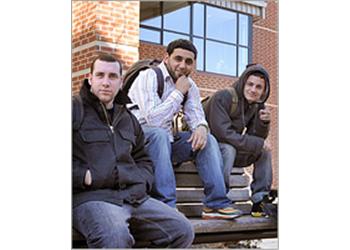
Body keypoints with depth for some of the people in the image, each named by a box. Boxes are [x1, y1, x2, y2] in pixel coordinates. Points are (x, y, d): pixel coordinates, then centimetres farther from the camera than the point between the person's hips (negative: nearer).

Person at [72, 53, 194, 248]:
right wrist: (83, 176, -11)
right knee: (116, 237, -39)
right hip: (90, 197, -6)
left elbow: (143, 160, 35)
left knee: (183, 231, -9)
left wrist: (142, 182, 15)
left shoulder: (128, 119, 26)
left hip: (134, 196, 7)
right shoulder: (75, 110, 6)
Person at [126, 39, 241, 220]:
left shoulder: (189, 85, 8)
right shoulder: (149, 77, -17)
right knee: (159, 134, -37)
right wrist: (178, 92, -21)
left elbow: (196, 115, 5)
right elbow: (154, 120, -28)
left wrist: (201, 127, -20)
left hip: (165, 142, 7)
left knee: (207, 139, -7)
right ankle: (165, 205, -39)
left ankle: (216, 204, -12)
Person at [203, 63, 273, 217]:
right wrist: (258, 143, -26)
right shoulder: (223, 97, -22)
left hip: (231, 149, 8)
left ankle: (259, 202, -3)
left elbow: (254, 138, -1)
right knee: (228, 149, -35)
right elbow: (223, 133, -30)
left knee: (265, 151, -4)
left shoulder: (257, 105, 2)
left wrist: (263, 122, -23)